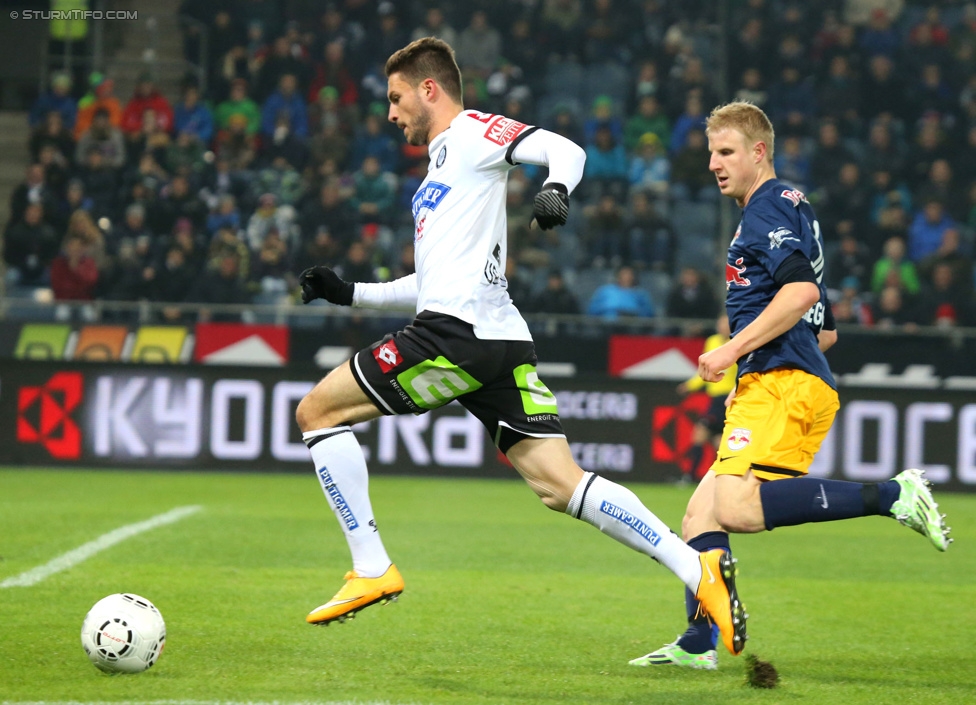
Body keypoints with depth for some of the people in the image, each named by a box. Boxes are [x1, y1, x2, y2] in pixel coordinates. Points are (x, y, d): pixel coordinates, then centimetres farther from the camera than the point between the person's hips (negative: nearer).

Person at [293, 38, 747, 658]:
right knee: (560, 483, -3)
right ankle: (697, 569, -15)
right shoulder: (444, 164, 31)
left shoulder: (471, 132, 4)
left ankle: (371, 568, -3)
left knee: (317, 410, 0)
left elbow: (564, 150, -12)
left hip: (460, 331, -9)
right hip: (498, 344, 9)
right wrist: (351, 293, 31)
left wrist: (556, 187, -33)